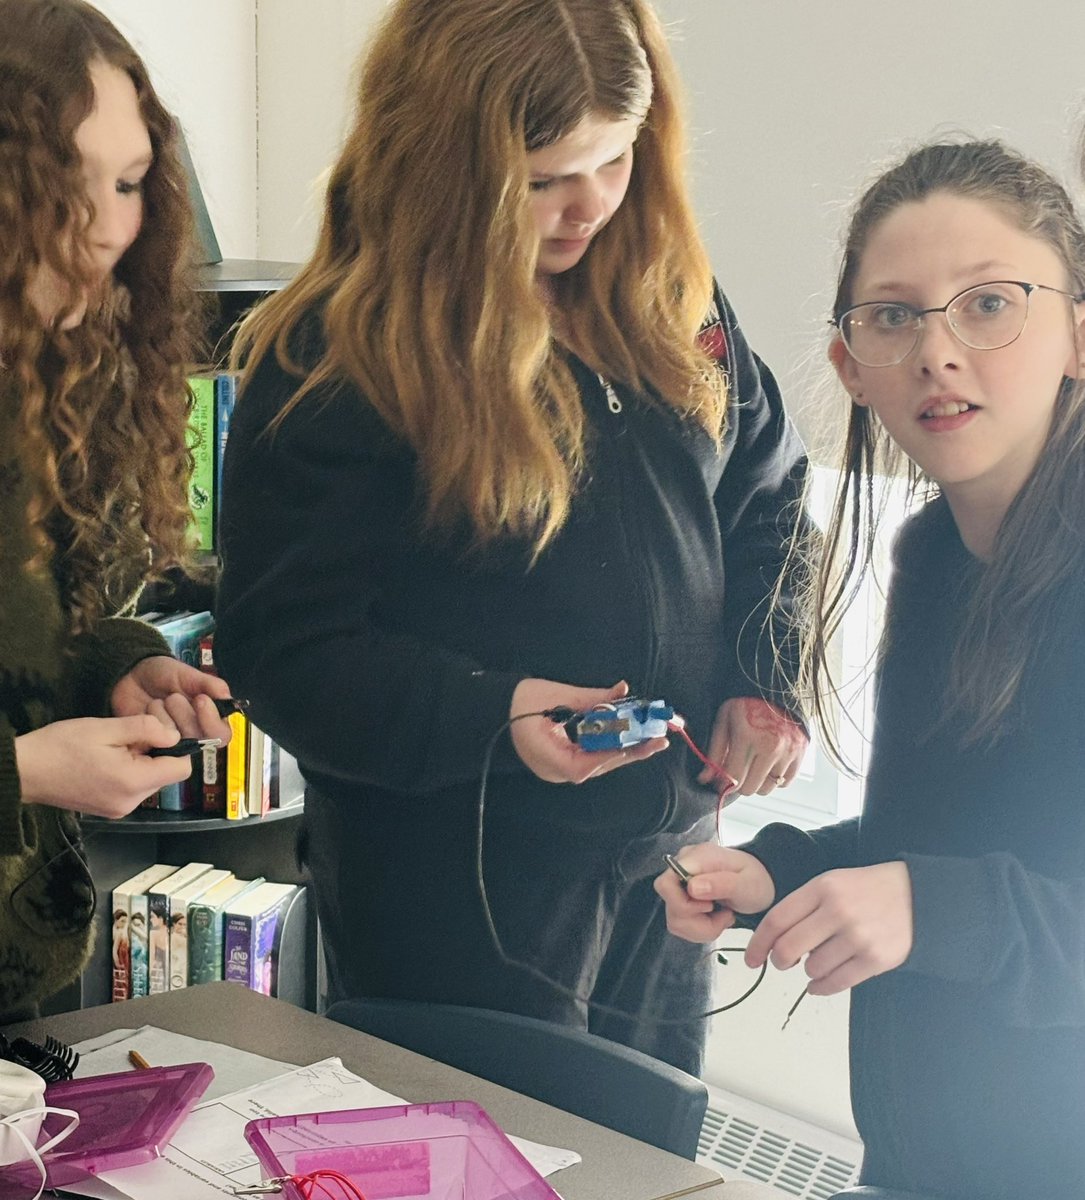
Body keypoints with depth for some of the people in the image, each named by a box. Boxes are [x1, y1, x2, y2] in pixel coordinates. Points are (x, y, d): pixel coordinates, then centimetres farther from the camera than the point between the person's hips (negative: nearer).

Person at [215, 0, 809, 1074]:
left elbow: (766, 500, 11)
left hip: (667, 844, 6)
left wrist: (763, 682, -4)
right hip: (454, 886, -6)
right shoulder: (332, 366, -17)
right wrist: (489, 717, -29)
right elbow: (284, 651, -16)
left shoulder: (670, 294, 1)